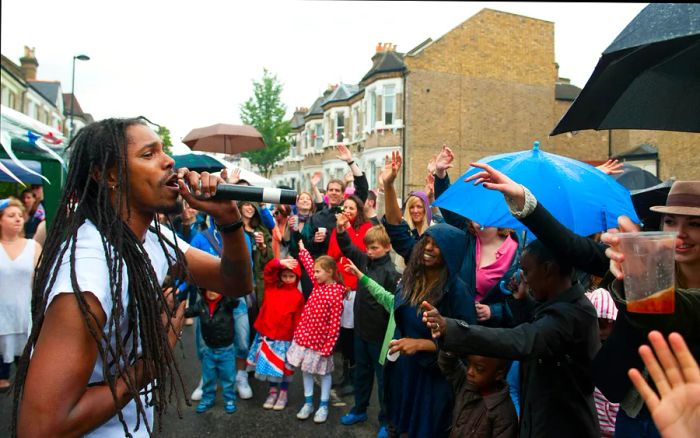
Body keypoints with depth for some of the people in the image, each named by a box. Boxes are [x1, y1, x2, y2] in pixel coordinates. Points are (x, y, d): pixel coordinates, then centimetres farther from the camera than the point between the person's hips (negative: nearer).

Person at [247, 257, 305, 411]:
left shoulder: (298, 296, -6)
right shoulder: (272, 287, 1)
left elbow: (298, 319, -4)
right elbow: (268, 269, -10)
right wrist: (280, 262, -27)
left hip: (285, 337, -3)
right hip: (267, 334, 3)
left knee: (284, 366, 8)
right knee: (270, 364, 13)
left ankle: (283, 394, 23)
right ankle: (272, 391, 28)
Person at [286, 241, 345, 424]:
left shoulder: (336, 294, -21)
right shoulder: (318, 283, 0)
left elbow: (335, 324, -19)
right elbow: (309, 264, 14)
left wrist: (328, 346, -19)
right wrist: (301, 248, 20)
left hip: (320, 340, -7)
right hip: (304, 336, 7)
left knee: (324, 372, 11)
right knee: (306, 370, 15)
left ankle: (323, 406, 23)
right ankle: (308, 403, 27)